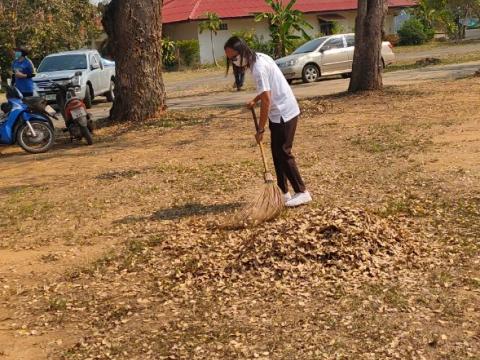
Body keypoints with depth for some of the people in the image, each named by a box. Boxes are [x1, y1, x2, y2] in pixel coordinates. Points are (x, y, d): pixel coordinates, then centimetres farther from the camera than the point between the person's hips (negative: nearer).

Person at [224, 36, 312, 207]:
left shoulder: (258, 68, -23)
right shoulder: (259, 58, 7)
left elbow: (267, 100, -24)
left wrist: (260, 129, -20)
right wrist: (254, 100, 15)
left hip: (284, 113, -10)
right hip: (281, 112, 10)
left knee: (283, 153, -6)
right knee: (277, 153, 11)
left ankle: (302, 192, 1)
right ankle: (283, 192, 17)